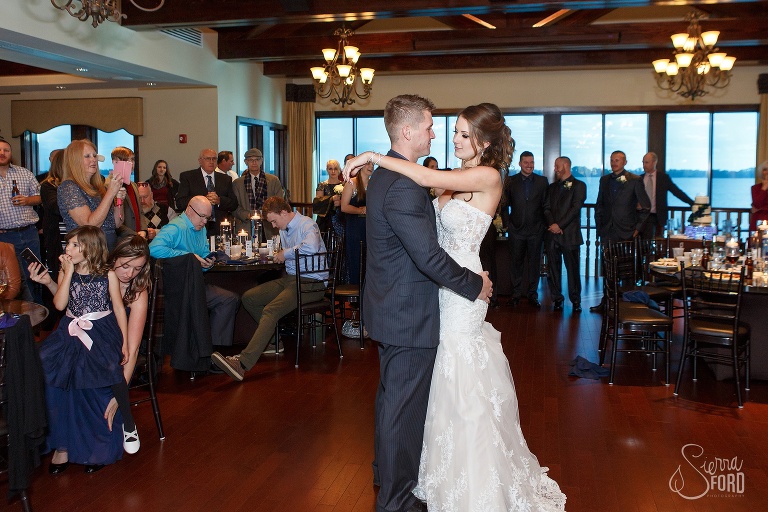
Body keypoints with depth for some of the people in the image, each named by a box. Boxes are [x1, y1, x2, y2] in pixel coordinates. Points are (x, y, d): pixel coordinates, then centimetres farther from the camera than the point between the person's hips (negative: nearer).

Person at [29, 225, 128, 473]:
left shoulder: (108, 275, 1)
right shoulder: (66, 273, 9)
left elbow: (119, 308, 3)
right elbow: (60, 304, -5)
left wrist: (124, 343, -2)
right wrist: (68, 272, -6)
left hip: (102, 335, -3)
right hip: (72, 334, 3)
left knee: (95, 386, -19)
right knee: (58, 378, -18)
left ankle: (100, 447, -1)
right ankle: (63, 444, -5)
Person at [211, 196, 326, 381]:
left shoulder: (307, 225, -11)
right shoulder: (285, 229, 16)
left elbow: (311, 247, -33)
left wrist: (286, 253, -19)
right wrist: (280, 256, 7)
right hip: (290, 277, 10)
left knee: (271, 311, -28)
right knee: (248, 298, 4)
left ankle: (243, 364, -38)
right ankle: (274, 339, 10)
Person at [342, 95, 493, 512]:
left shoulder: (385, 175, 8)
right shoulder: (403, 186, -25)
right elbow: (428, 256, -27)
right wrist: (475, 285, -16)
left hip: (391, 309, 11)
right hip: (409, 315, -11)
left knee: (391, 396, 24)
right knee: (404, 405, 3)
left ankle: (386, 470, 43)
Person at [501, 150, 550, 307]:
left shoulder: (542, 181, 5)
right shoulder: (511, 181, 4)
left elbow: (547, 205, 5)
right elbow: (504, 204, 6)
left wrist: (546, 223, -1)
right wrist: (507, 223, 0)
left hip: (536, 230, 0)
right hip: (516, 229, 0)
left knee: (534, 263, 5)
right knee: (516, 262, 5)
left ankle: (532, 294, 14)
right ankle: (516, 293, 14)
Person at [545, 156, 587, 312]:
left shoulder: (578, 185, 3)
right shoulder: (552, 187, 19)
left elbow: (575, 208, -7)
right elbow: (547, 208, 11)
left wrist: (559, 225, -13)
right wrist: (552, 224, -7)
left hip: (570, 234, -4)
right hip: (552, 234, 5)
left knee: (573, 268, -2)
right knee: (553, 268, 4)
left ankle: (575, 301, 5)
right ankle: (557, 299, 12)